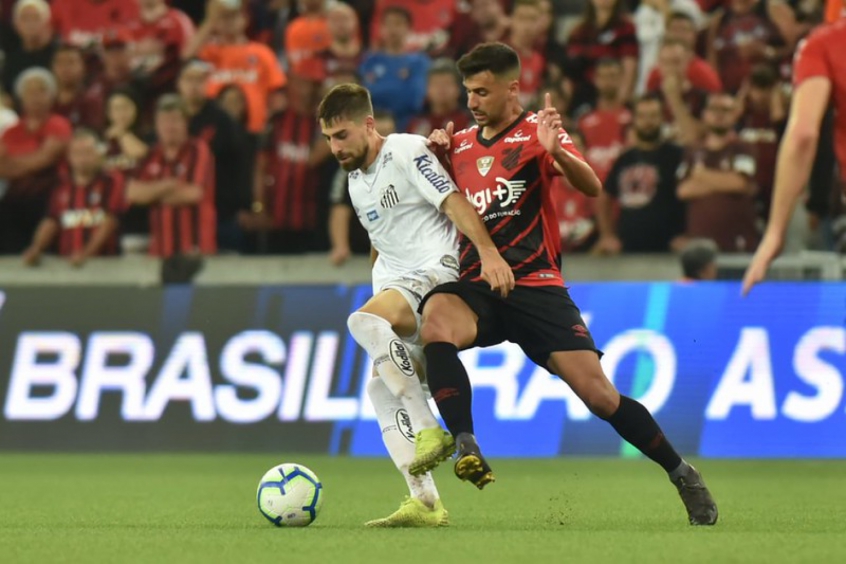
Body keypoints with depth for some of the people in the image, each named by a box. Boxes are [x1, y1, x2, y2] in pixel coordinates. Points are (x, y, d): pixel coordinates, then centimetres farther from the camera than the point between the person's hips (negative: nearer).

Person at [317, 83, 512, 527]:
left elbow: (454, 202, -17)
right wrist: (379, 289, 30)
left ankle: (431, 432, -33)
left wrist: (488, 252, -29)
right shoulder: (355, 179, 20)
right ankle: (425, 503, -8)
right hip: (395, 288, 9)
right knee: (380, 389, -5)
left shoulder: (407, 152, -6)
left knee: (364, 321, -33)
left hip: (435, 275, -9)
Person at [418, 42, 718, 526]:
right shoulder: (460, 142, 14)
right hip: (475, 286, 3)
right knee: (435, 322, -33)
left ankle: (681, 473, 13)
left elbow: (592, 187, -13)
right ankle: (467, 449, -38)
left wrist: (556, 151, -33)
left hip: (536, 285, -3)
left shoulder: (536, 131, 1)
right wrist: (438, 152, 7)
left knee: (600, 396, -8)